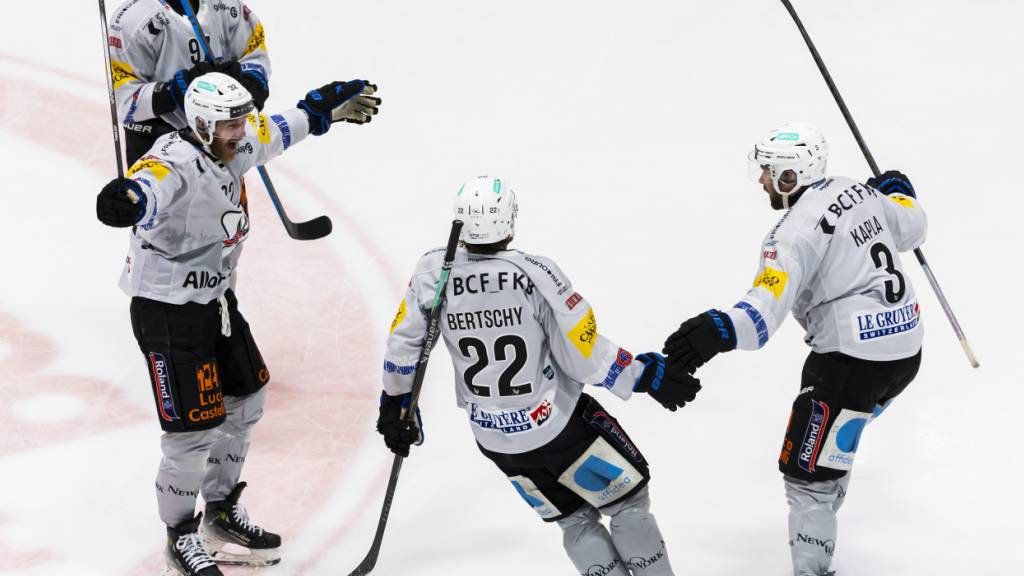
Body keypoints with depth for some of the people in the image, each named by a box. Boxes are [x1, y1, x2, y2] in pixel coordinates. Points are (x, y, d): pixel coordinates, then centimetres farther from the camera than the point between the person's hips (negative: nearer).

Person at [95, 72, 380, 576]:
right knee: (194, 431, -5)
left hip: (216, 298, 10)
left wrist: (326, 108, 29)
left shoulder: (232, 147, -1)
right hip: (167, 312, -9)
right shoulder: (174, 165, -28)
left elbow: (274, 132, 20)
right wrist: (127, 199, -74)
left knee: (245, 400, 20)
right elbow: (149, 187, -51)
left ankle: (221, 514, 39)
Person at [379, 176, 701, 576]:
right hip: (560, 424, -5)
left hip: (495, 439, 5)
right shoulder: (535, 273, -23)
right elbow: (585, 356, -19)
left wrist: (395, 404, 14)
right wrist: (647, 375, -7)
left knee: (575, 521, 21)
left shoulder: (432, 272, -11)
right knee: (628, 502, 15)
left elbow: (404, 342, -1)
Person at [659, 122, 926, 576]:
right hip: (906, 349, 10)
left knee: (807, 471, -4)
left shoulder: (795, 232, -18)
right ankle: (820, 517, 52)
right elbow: (912, 231, 24)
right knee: (834, 436, 32)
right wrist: (897, 191, 43)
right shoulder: (859, 191, 7)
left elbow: (768, 306, -33)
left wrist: (720, 331, -49)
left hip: (853, 359, -10)